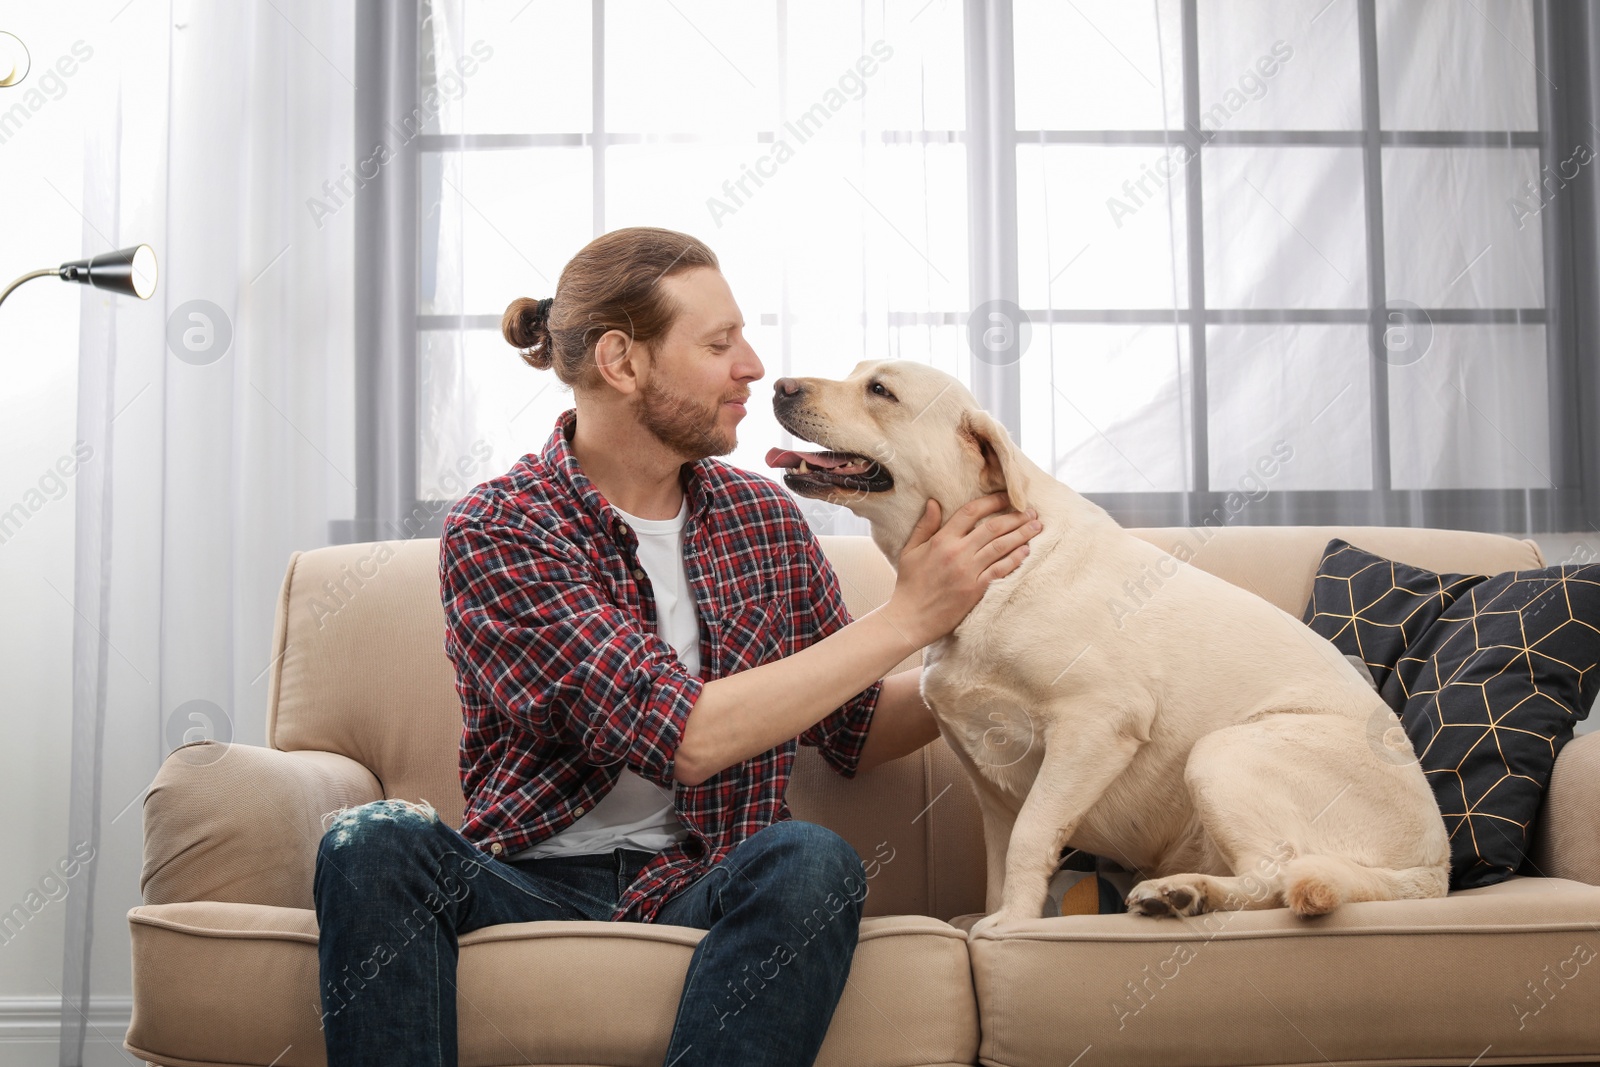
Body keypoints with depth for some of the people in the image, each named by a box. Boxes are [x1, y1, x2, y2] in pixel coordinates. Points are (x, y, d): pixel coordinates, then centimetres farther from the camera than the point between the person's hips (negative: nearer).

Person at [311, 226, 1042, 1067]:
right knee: (377, 842, -32)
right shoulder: (495, 532, -8)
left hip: (702, 893, 3)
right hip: (530, 884, -3)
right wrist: (908, 618, -15)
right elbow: (681, 737, -19)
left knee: (808, 860, -30)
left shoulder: (766, 518, 9)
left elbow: (855, 735, 16)